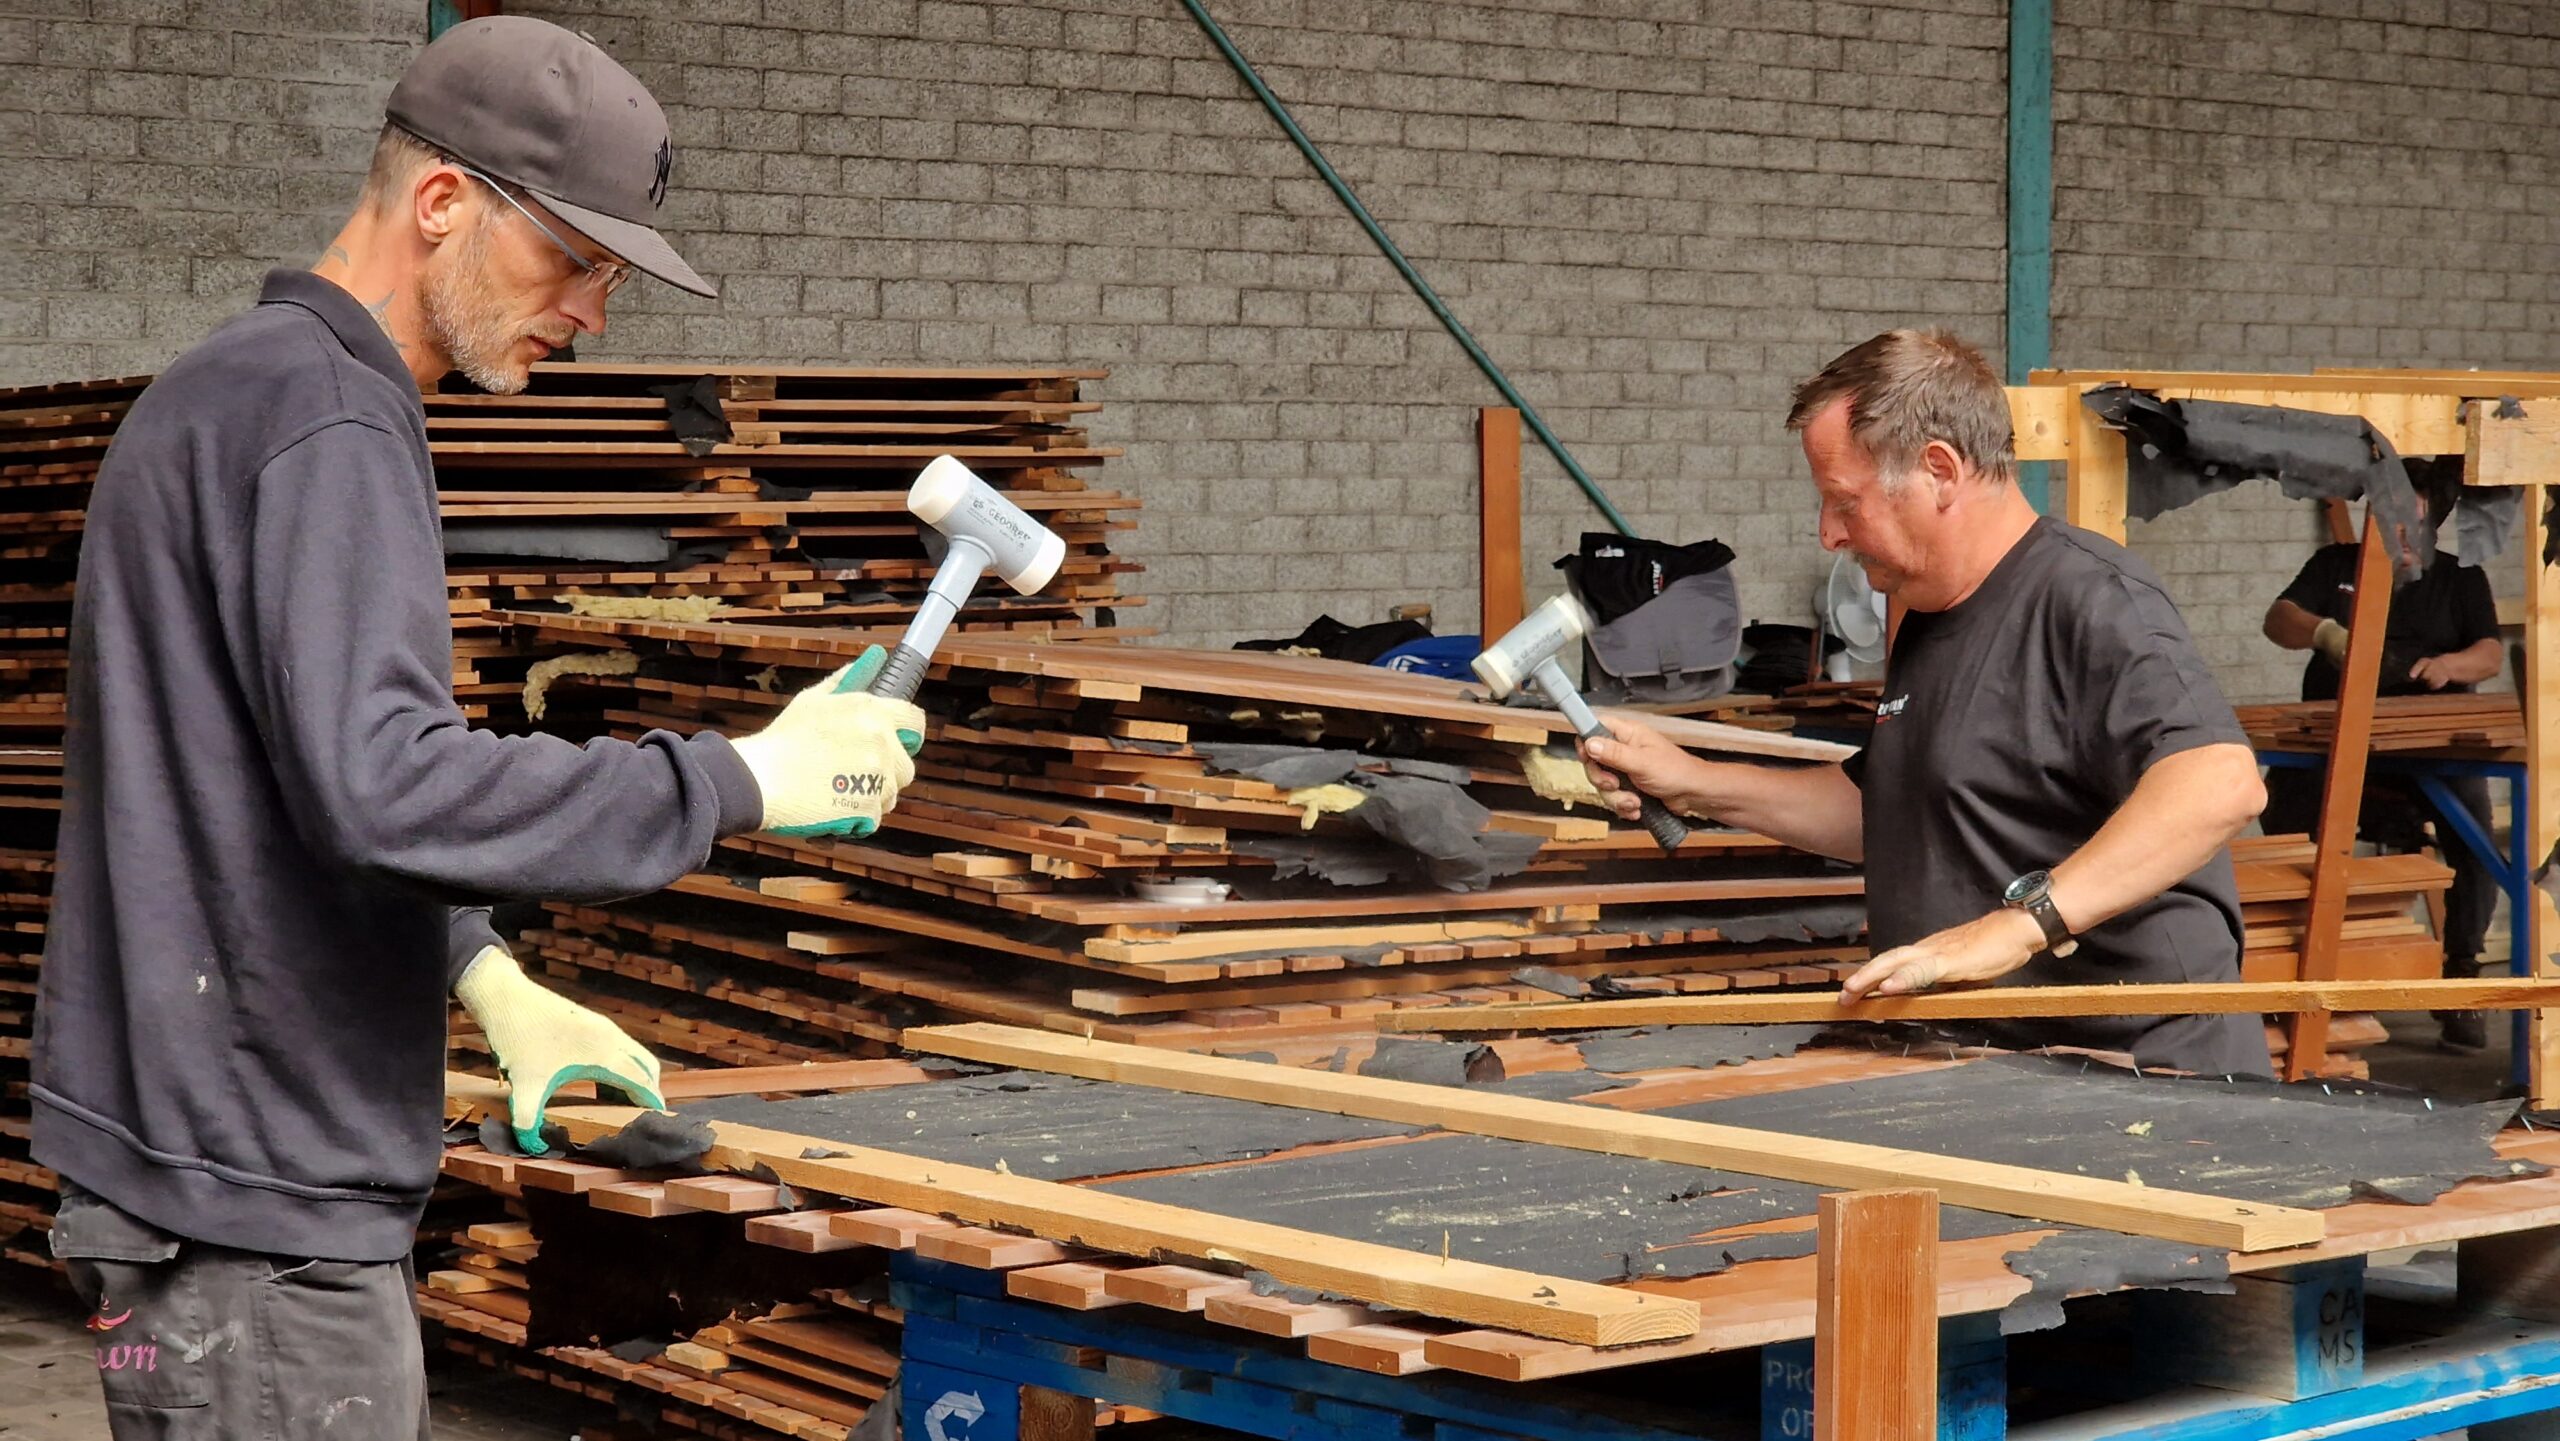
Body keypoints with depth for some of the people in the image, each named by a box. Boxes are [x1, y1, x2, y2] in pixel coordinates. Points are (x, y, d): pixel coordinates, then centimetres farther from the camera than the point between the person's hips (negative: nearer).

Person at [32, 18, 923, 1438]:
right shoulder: (324, 418, -17)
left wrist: (484, 974, 15)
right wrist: (740, 781, -23)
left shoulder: (235, 389, 16)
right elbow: (380, 781, -29)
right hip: (246, 1205, -10)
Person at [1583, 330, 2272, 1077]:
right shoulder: (1931, 618, 21)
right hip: (1990, 1072, 9)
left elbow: (2221, 784, -27)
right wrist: (1696, 785, 24)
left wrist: (2019, 924, -34)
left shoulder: (2090, 602, -11)